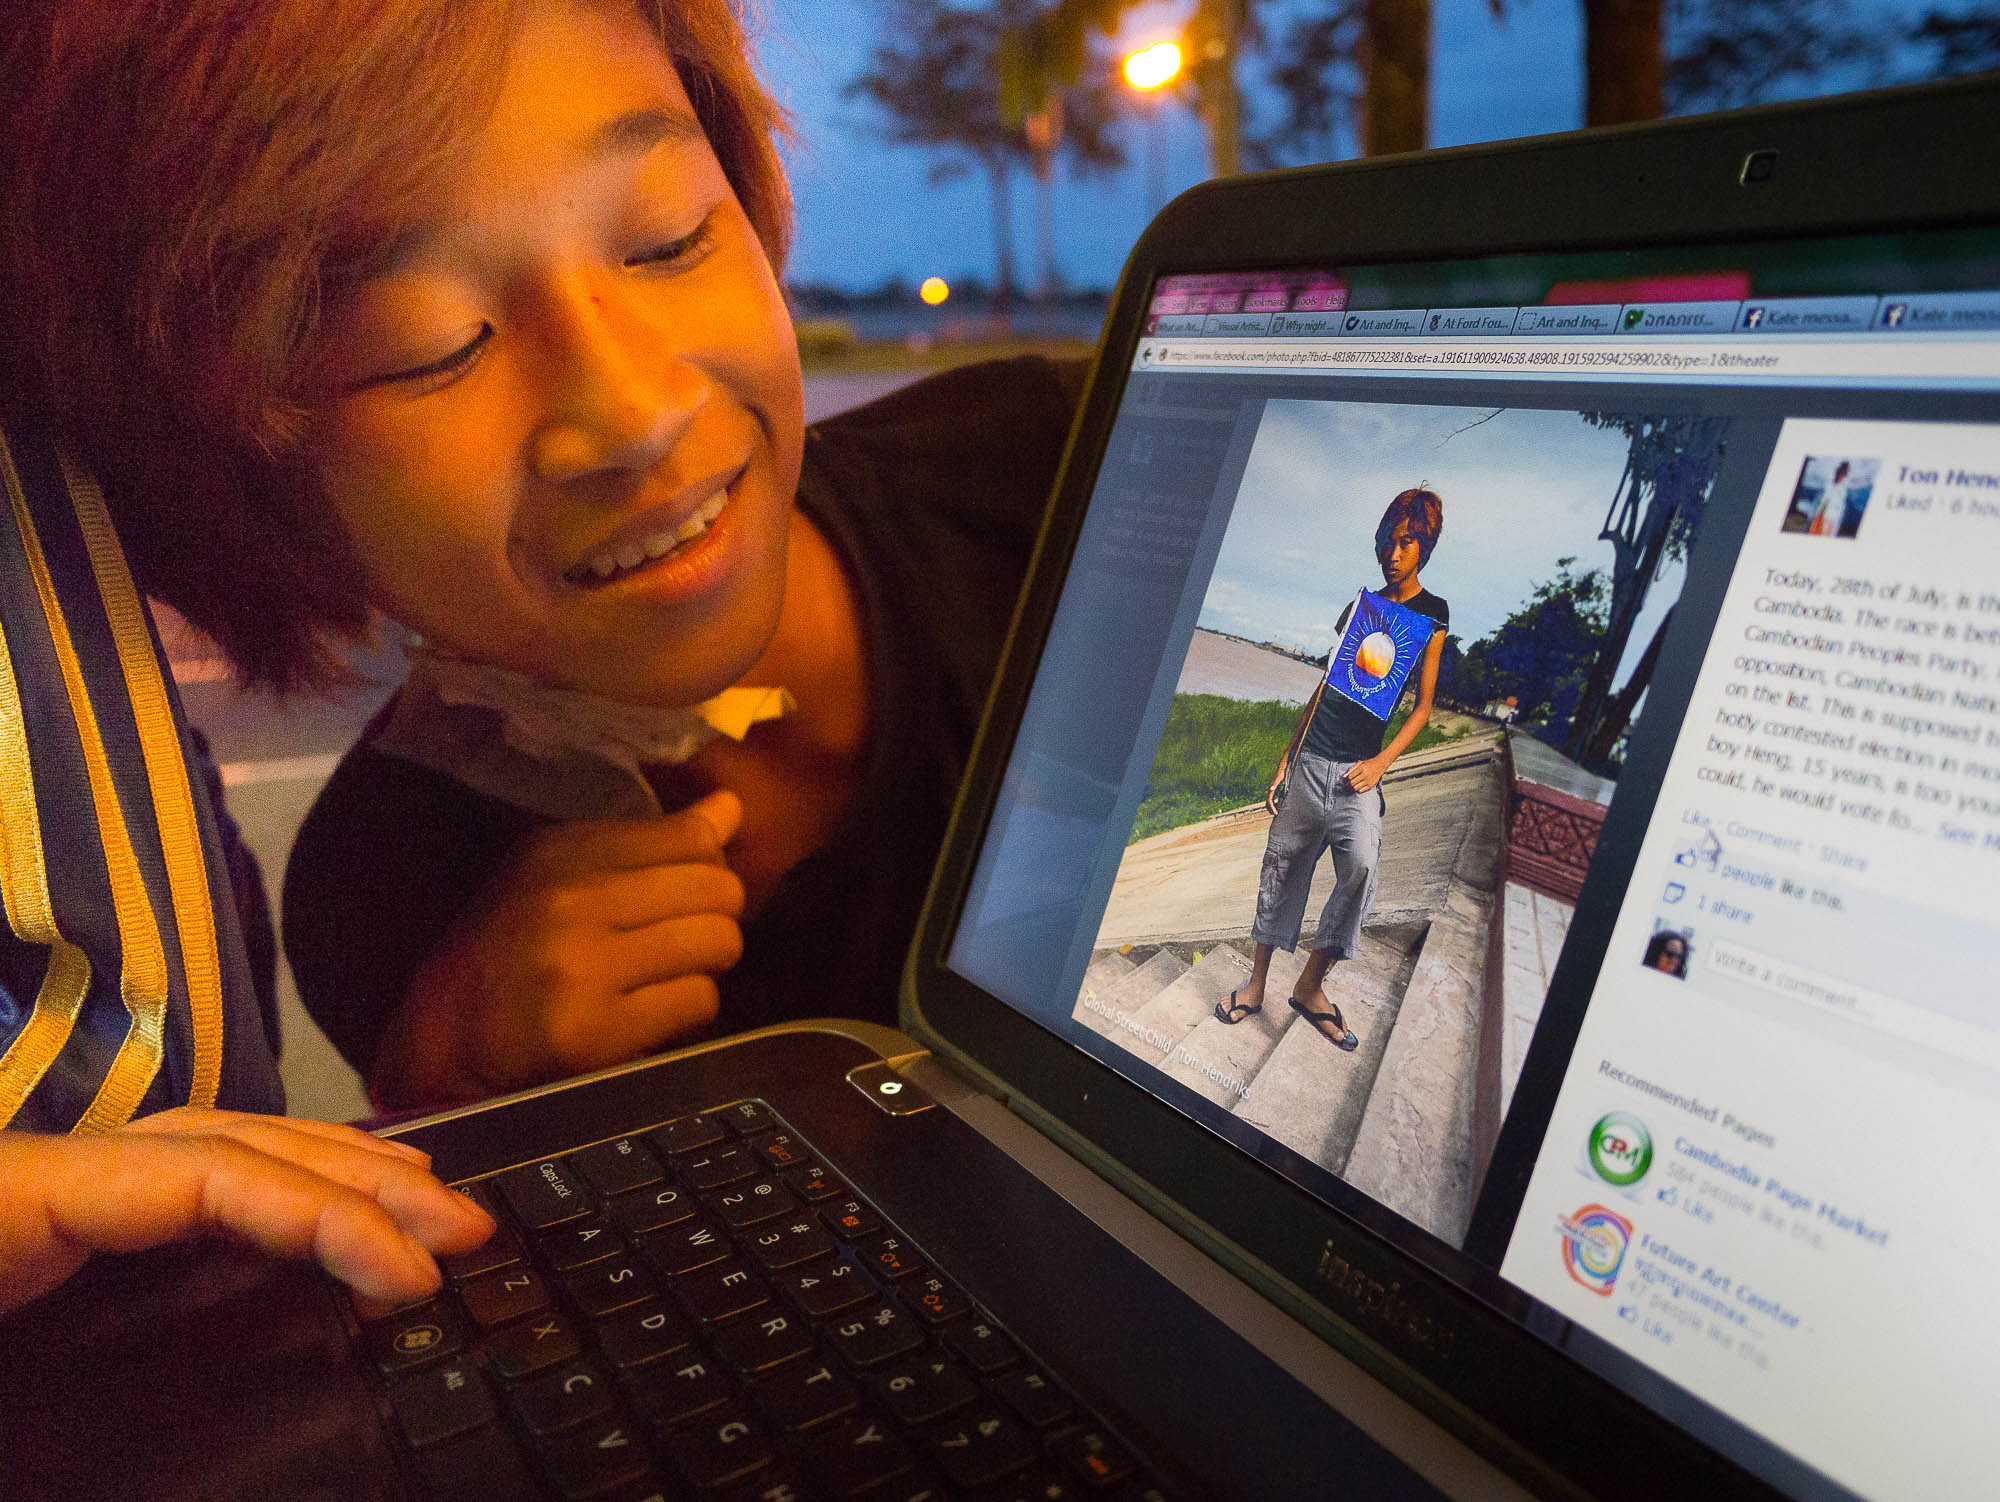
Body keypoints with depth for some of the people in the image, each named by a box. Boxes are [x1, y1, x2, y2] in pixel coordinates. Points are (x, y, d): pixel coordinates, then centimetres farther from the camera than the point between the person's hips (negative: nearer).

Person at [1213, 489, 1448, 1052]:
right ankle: (1256, 984, 17)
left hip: (1357, 771, -4)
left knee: (1361, 862, -24)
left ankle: (1311, 984, -10)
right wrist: (1287, 759, 12)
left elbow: (1424, 705, 1)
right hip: (1311, 759, 4)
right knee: (1283, 865, 5)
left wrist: (1380, 763, -12)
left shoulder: (1432, 614, 3)